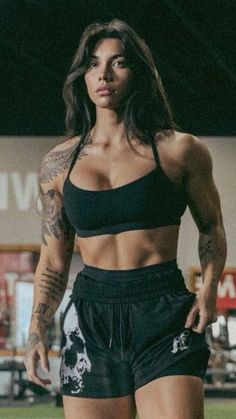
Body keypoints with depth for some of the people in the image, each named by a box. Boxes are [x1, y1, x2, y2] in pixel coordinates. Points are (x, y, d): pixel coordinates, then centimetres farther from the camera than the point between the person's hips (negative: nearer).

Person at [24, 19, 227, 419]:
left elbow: (211, 226, 16)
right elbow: (53, 261, 15)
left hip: (165, 318, -3)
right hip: (91, 322, 3)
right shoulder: (59, 163, 11)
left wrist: (209, 288, -1)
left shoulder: (179, 151, 4)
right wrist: (37, 331, 3)